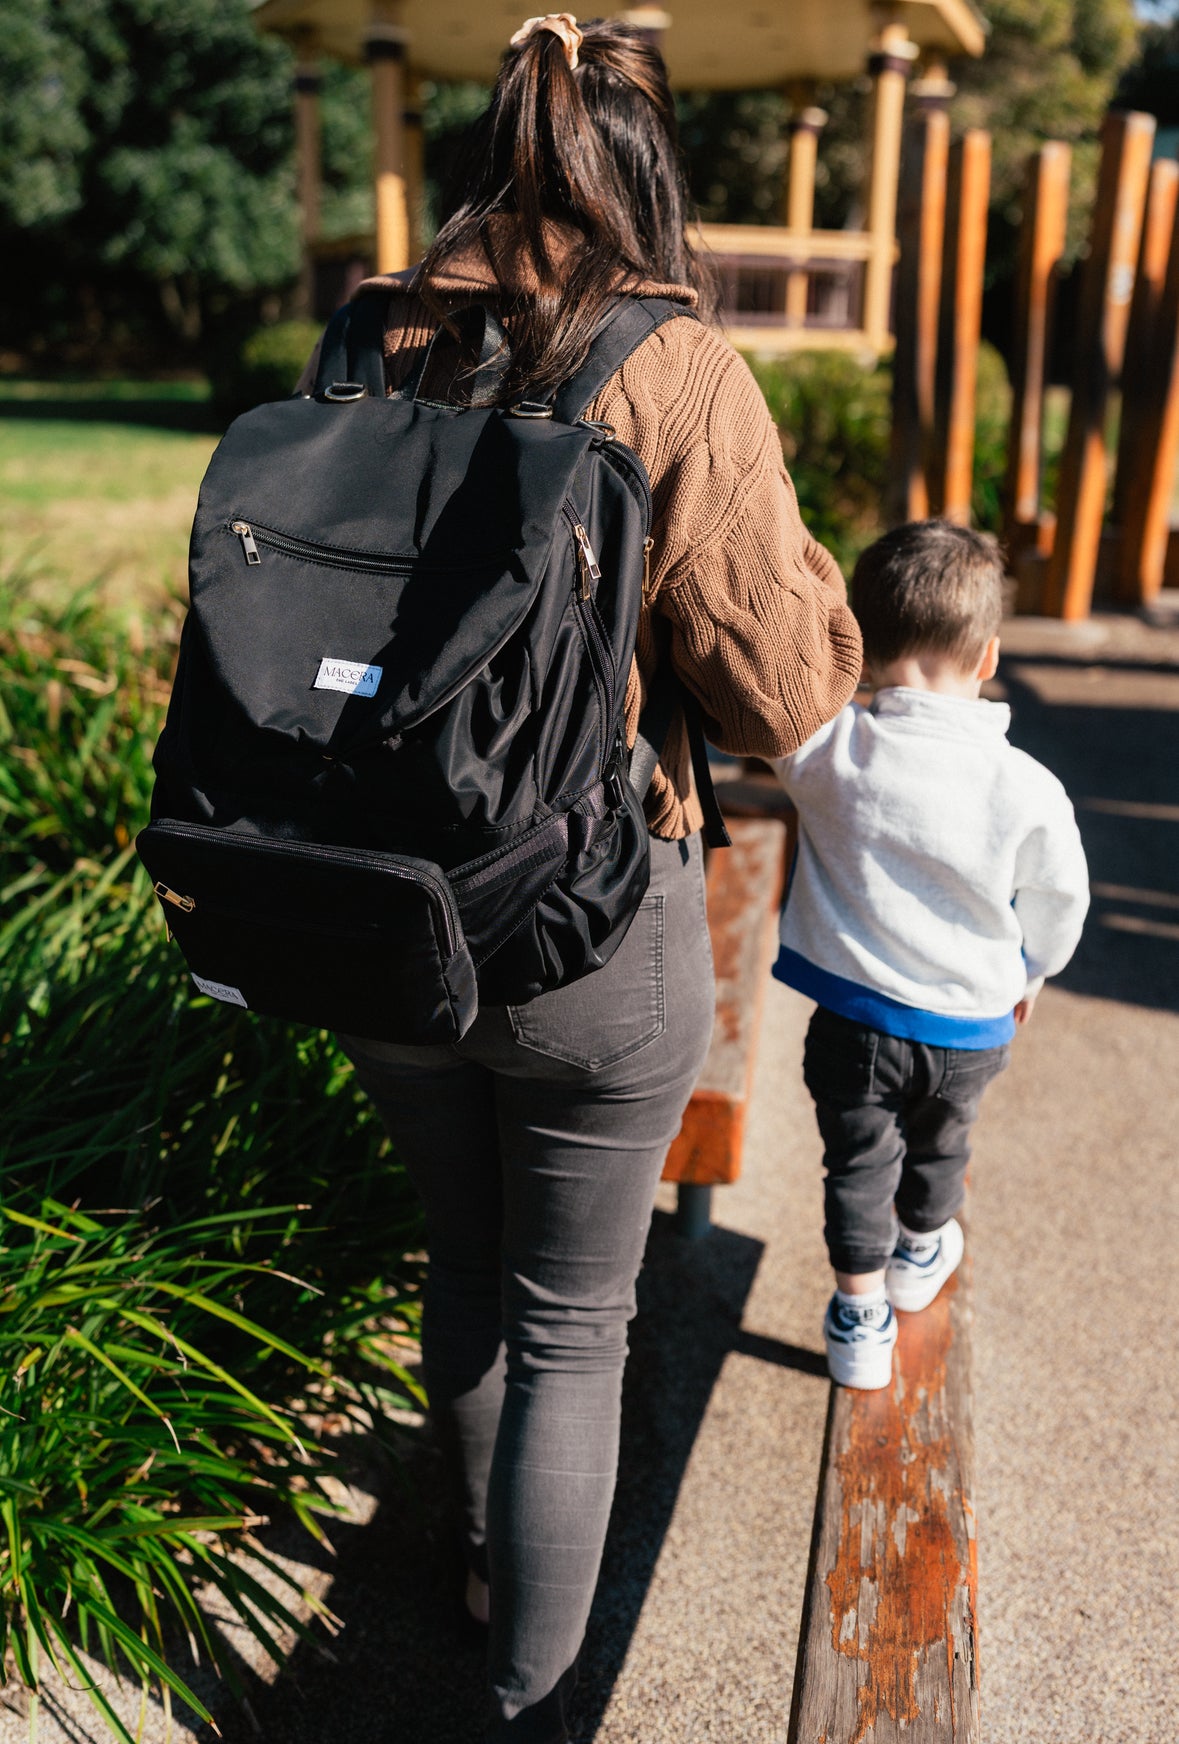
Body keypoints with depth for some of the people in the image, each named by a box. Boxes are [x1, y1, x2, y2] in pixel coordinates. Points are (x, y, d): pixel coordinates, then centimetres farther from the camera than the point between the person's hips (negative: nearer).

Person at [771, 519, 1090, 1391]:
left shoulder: (828, 752, -23)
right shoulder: (1030, 791, -17)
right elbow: (1058, 904, 0)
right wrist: (1030, 973, 18)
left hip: (855, 1016, -2)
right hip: (971, 1025, 2)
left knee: (859, 1162, 16)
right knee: (941, 1143, 29)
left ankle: (860, 1323, 26)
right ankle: (922, 1252, 54)